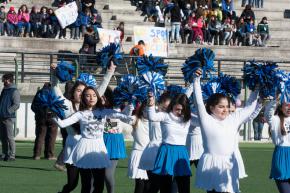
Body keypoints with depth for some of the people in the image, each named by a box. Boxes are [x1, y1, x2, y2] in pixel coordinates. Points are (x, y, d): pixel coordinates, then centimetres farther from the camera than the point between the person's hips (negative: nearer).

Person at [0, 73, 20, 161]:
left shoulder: (14, 91, -7)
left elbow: (16, 105, -13)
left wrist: (7, 111, -18)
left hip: (9, 118, -8)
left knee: (9, 137, -8)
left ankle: (11, 155, -5)